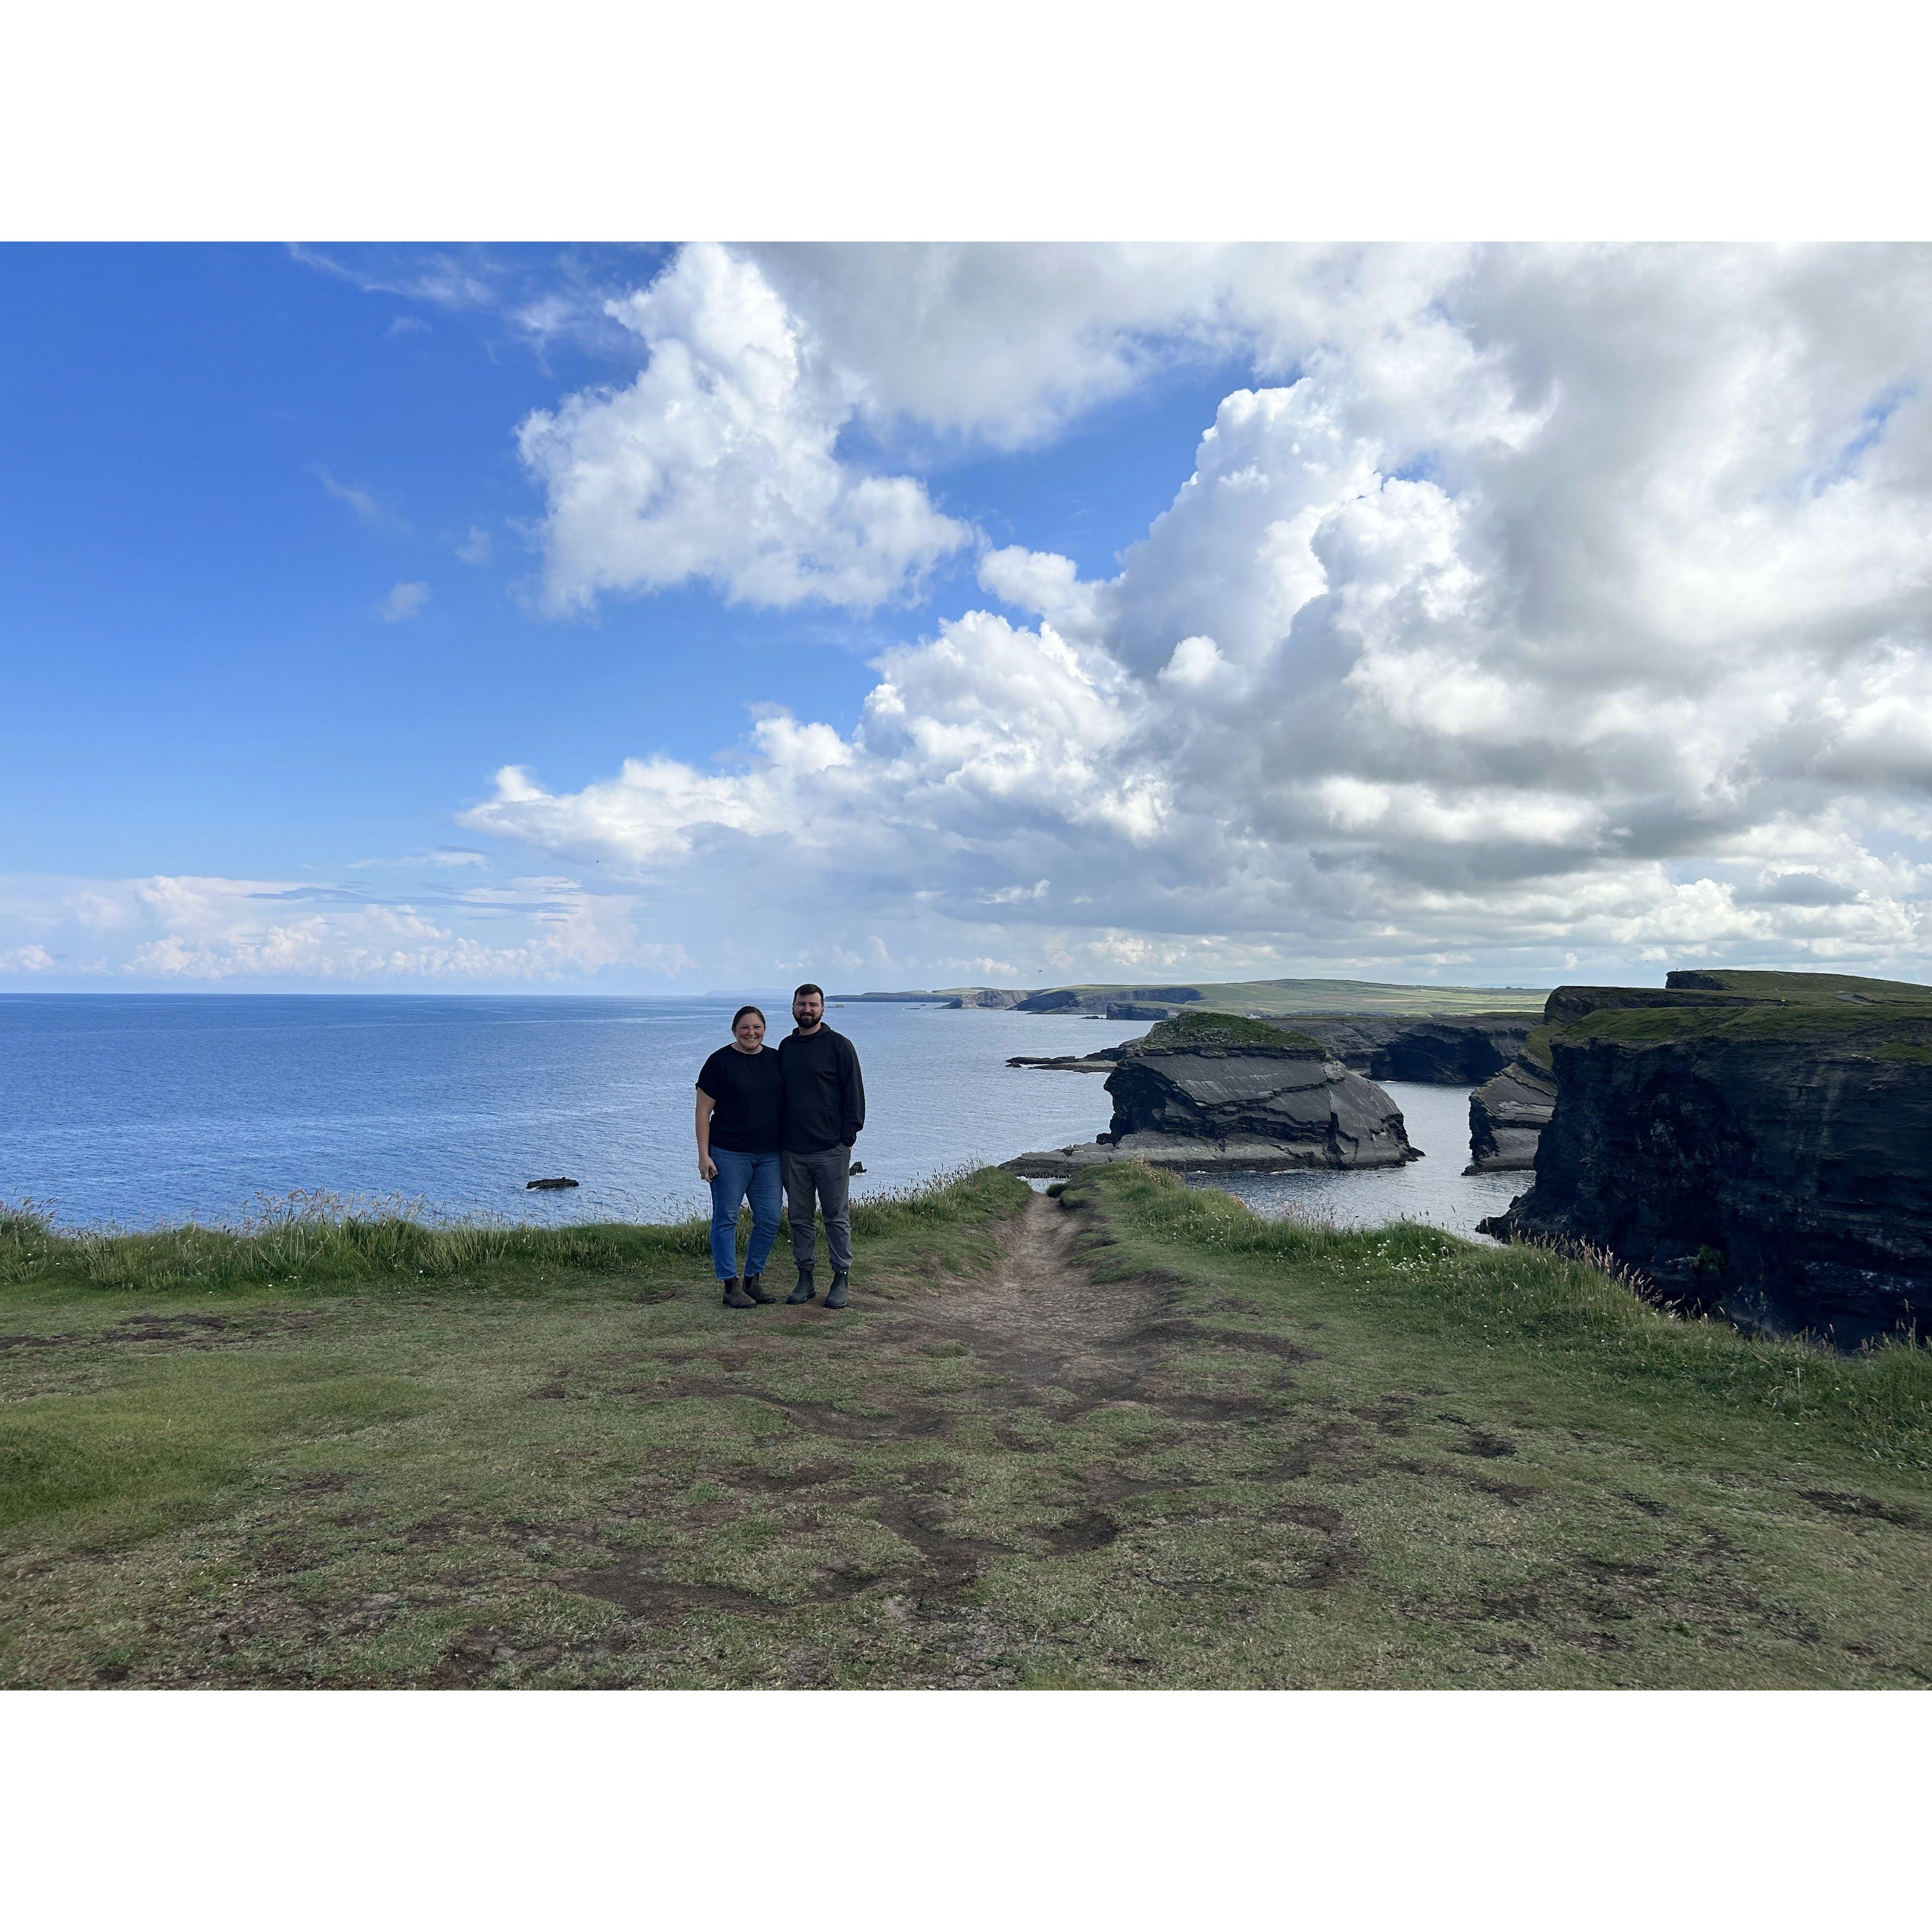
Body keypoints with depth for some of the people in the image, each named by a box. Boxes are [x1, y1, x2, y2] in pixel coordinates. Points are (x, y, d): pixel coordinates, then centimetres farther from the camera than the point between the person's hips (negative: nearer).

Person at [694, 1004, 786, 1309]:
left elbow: (788, 1105, 17)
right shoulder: (720, 1062, -5)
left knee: (769, 1220, 6)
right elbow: (703, 1111, -4)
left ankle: (753, 1280, 20)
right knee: (726, 1219, 1)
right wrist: (704, 1155, -10)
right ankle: (731, 1286, 9)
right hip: (729, 1155, -4)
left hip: (769, 1155, 5)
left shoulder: (776, 1059, 9)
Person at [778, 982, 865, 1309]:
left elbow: (853, 1093, -4)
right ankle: (805, 1278, 19)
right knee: (799, 1217, 9)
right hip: (793, 1150, 5)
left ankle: (841, 1279, 11)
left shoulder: (838, 1045, -3)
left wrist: (848, 1136, -9)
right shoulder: (786, 1047, 13)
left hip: (831, 1150, -5)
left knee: (837, 1217, 2)